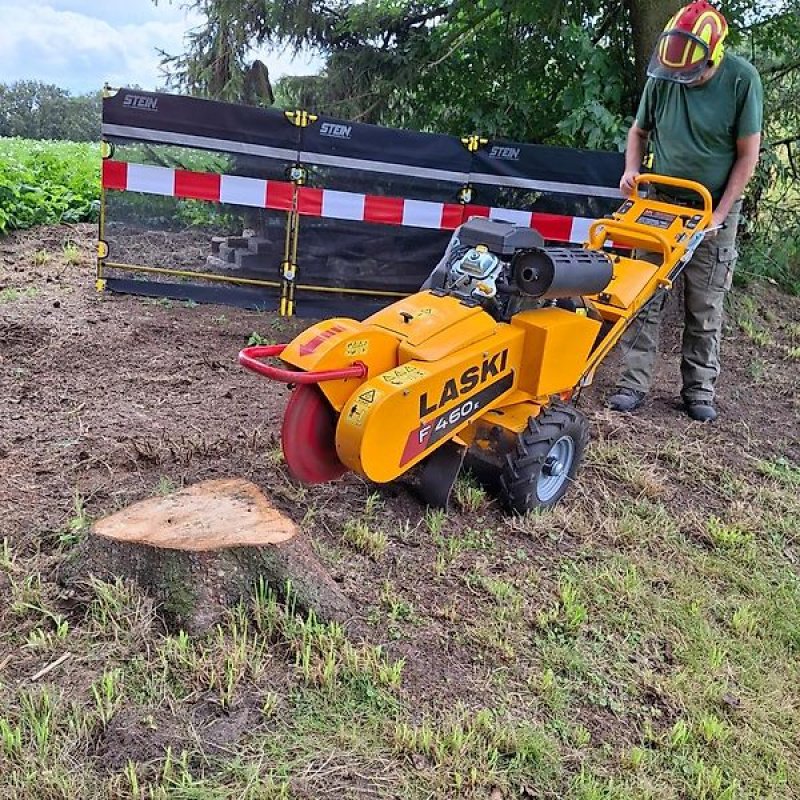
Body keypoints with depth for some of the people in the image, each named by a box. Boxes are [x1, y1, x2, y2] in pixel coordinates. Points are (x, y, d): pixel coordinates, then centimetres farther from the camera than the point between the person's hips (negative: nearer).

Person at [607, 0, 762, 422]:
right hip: (662, 202, 2)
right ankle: (634, 382, 4)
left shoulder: (742, 80, -13)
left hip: (714, 211, -2)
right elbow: (639, 131, 11)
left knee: (705, 308, 4)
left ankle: (699, 390, 14)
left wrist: (718, 216, -13)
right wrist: (631, 170, -8)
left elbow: (747, 155, -9)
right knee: (645, 297, -2)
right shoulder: (662, 78, -7)